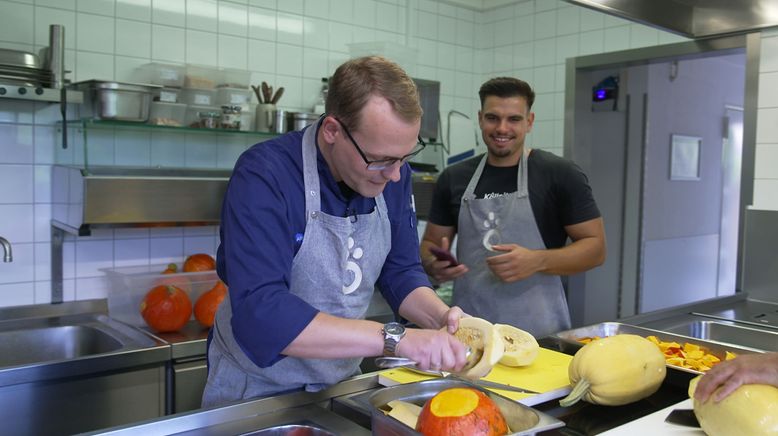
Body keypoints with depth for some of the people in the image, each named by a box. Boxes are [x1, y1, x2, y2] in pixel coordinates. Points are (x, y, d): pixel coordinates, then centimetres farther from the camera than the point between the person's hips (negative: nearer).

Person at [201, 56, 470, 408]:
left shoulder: (392, 175, -6)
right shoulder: (263, 176, -25)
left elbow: (401, 271, 1)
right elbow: (259, 312, -34)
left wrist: (441, 318, -18)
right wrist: (394, 338, -37)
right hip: (257, 388, -4)